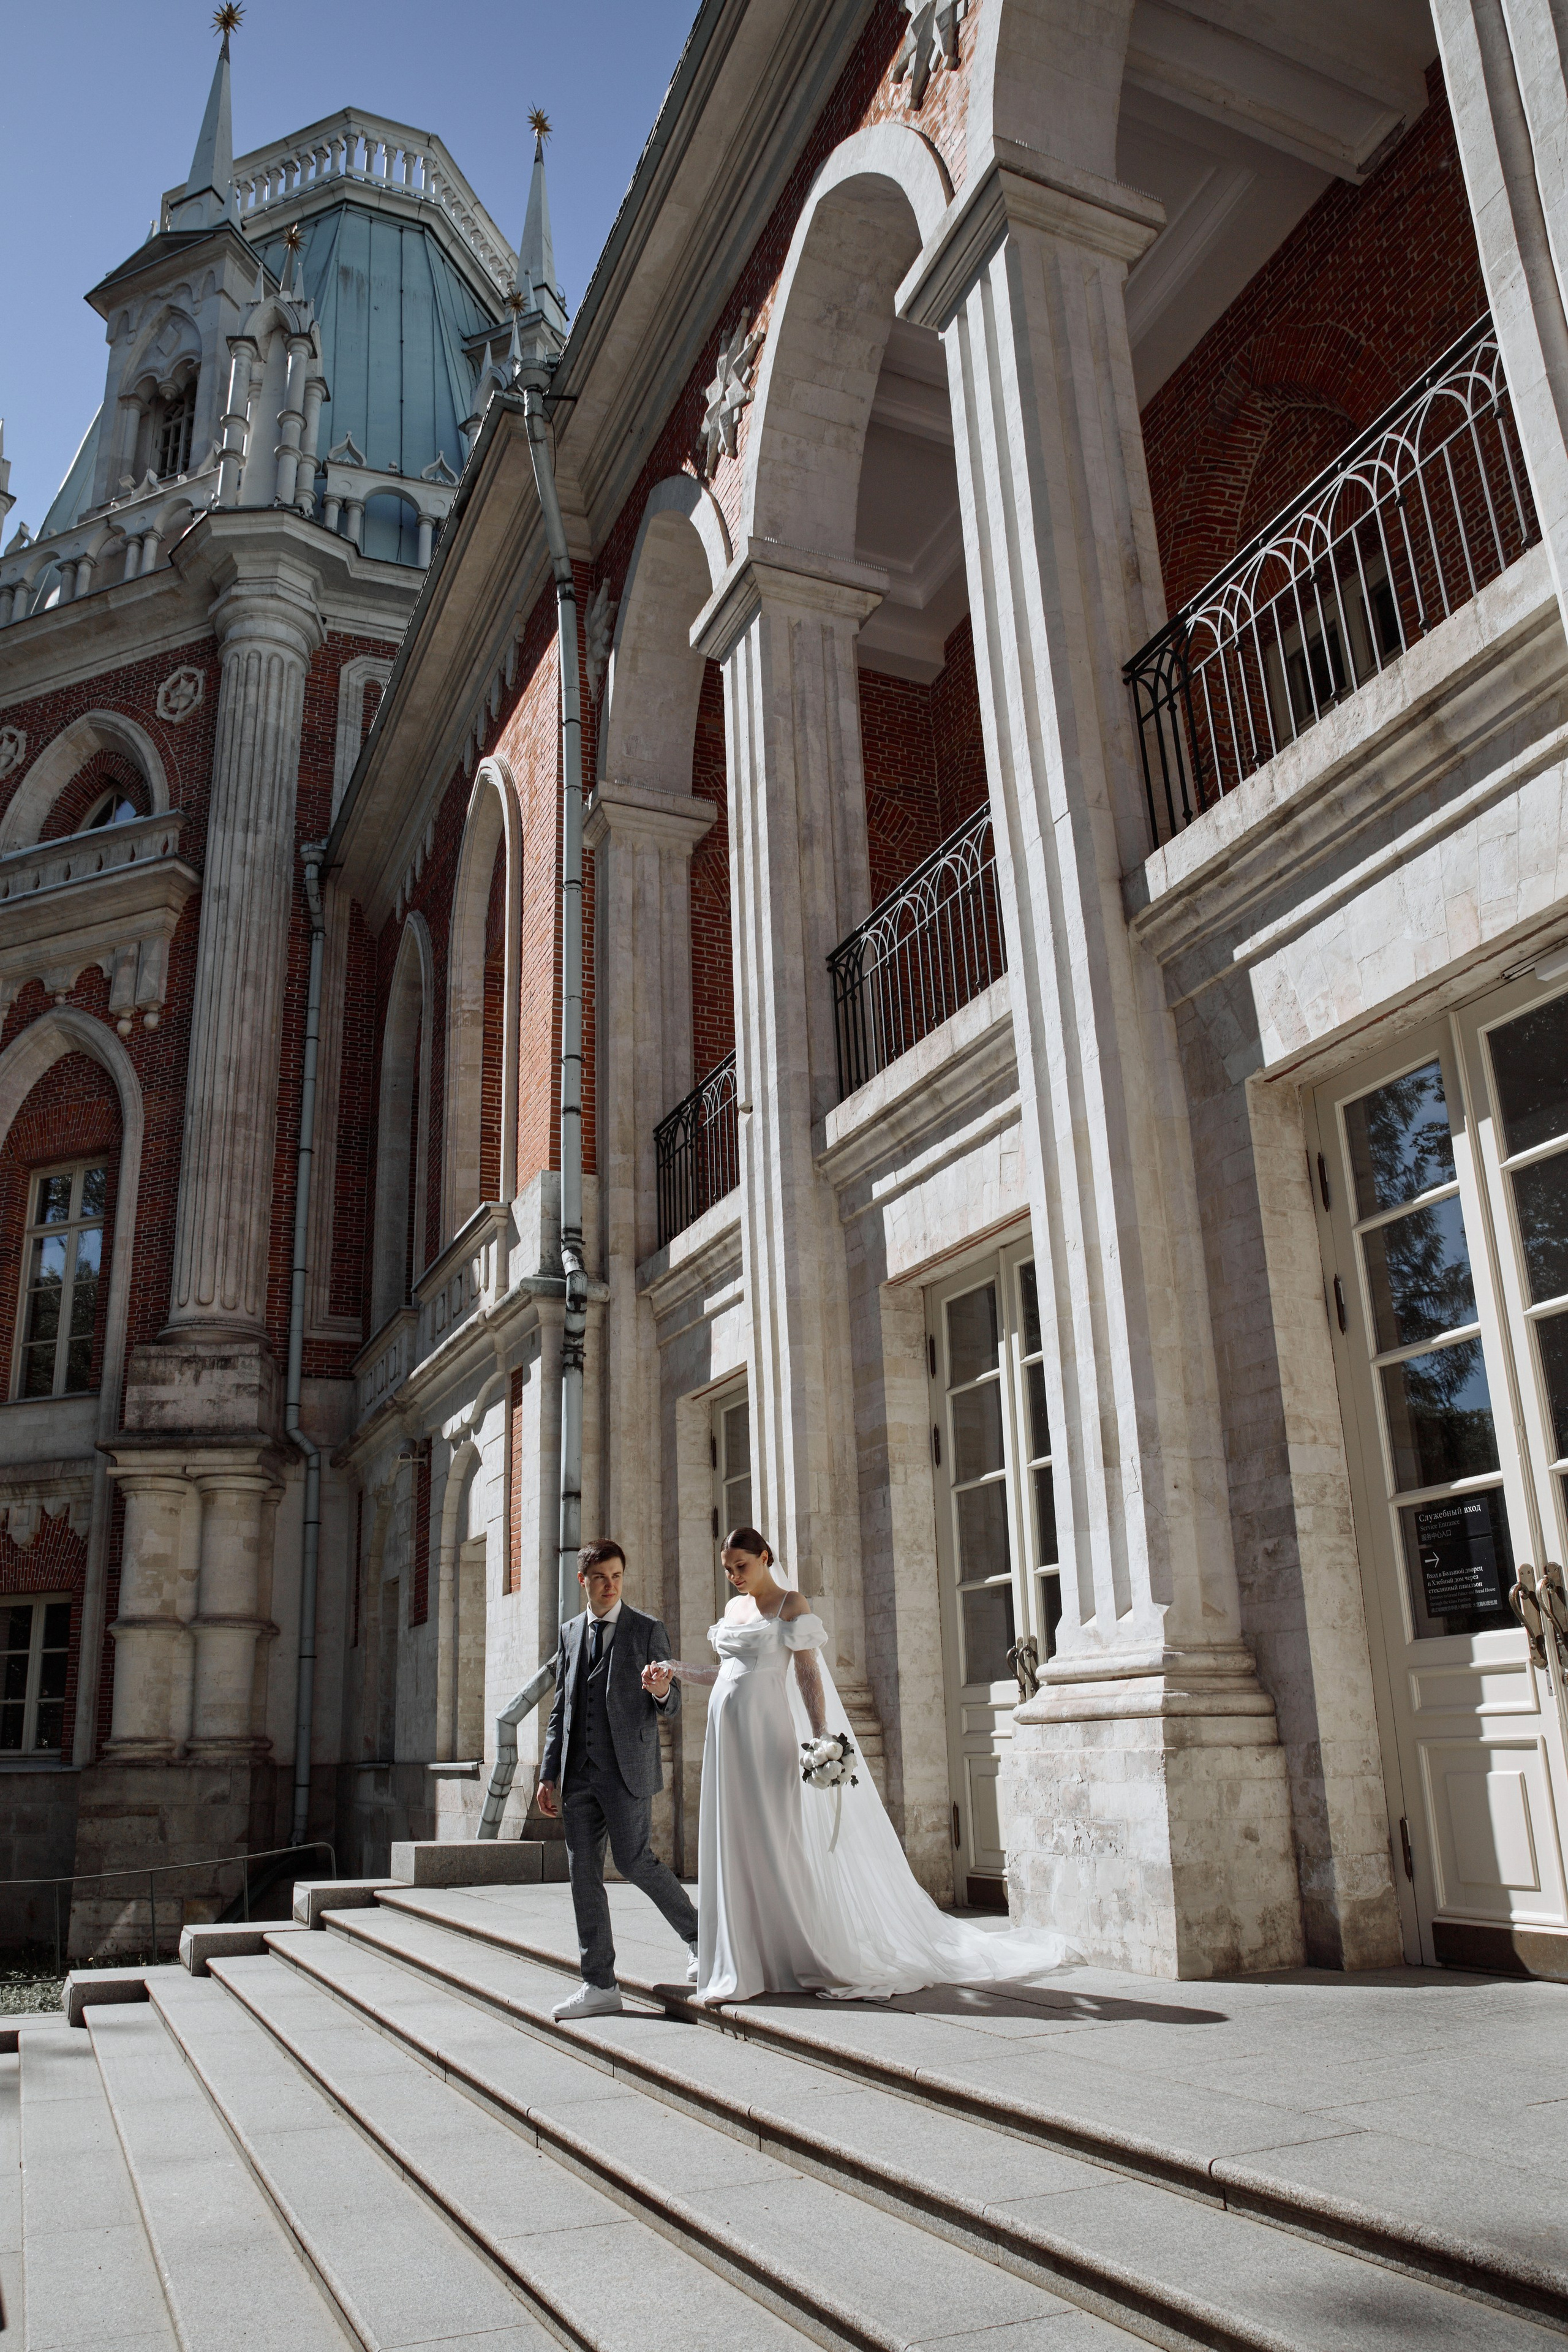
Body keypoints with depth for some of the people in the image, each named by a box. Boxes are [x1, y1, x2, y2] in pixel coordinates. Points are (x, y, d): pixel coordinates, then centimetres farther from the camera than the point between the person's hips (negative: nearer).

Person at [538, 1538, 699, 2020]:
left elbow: (671, 1707, 0)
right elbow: (561, 1709, 16)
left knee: (634, 1860, -7)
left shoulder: (648, 1630, -1)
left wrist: (662, 1692, -25)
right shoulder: (570, 1632, 13)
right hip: (578, 1775, 5)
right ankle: (599, 1986, 11)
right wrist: (549, 1775, 12)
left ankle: (698, 1936, 17)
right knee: (583, 1873, 4)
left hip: (628, 1768, -5)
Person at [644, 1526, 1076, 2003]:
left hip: (766, 1731, -6)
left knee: (777, 1847, -4)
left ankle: (813, 1960, 8)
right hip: (726, 1732, 7)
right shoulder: (734, 1608, 15)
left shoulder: (790, 1606, -5)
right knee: (733, 1848, 7)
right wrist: (676, 1672, 12)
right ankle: (743, 1964, 14)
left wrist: (820, 1738, -18)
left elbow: (809, 1675, -10)